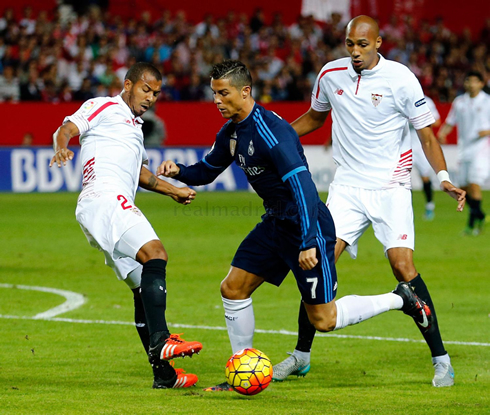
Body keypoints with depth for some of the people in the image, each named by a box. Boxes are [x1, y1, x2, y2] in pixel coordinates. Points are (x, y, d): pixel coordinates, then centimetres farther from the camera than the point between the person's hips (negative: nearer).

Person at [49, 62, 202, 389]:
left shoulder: (135, 126, 34)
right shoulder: (104, 107, 7)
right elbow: (66, 129, -7)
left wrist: (173, 190, 46)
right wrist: (62, 147, -28)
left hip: (118, 207, 10)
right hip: (105, 199, -10)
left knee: (145, 286, 8)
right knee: (155, 252, -27)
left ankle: (163, 374, 10)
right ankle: (160, 340, -40)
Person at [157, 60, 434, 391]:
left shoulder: (270, 130, -25)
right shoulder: (231, 133, 4)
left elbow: (302, 184, -30)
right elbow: (207, 171, 21)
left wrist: (309, 242, -35)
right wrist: (179, 171, -2)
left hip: (309, 226, -9)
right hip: (276, 224, 9)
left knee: (323, 320, -4)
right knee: (233, 288, 4)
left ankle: (400, 299, 13)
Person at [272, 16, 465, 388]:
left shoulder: (400, 79, -9)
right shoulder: (331, 75, 3)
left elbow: (427, 135, -5)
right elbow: (314, 117, 23)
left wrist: (443, 177, -19)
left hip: (391, 187, -3)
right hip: (347, 186, 3)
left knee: (403, 266, -17)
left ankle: (441, 360, -7)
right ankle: (301, 356, 8)